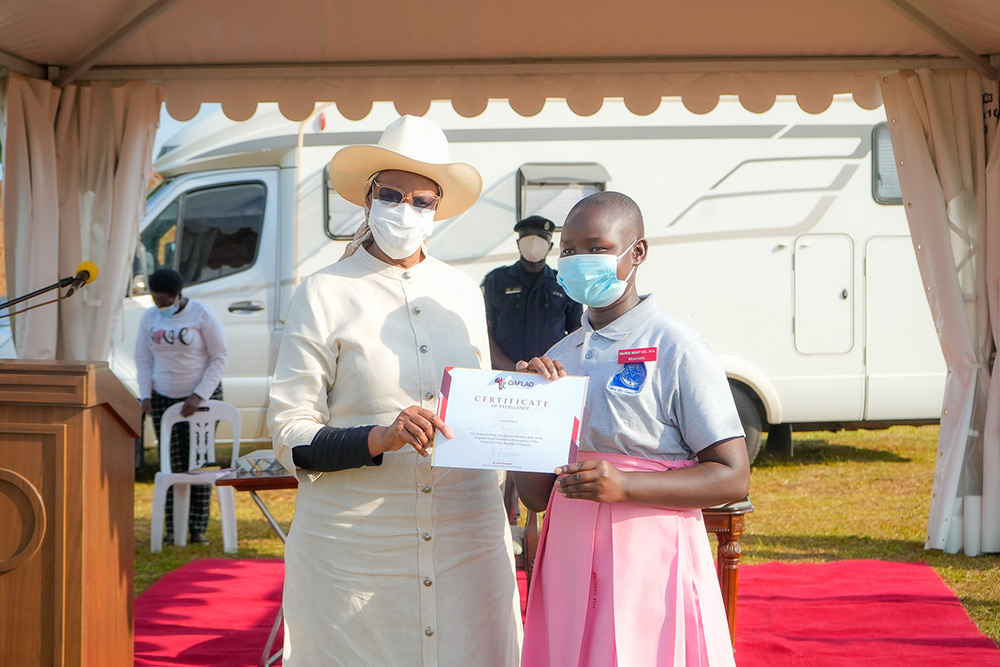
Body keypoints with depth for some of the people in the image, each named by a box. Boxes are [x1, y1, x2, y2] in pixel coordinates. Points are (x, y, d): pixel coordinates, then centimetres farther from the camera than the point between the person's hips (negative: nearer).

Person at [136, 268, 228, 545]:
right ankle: (171, 528, 3)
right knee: (172, 464, 1)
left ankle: (198, 527, 1)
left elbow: (220, 356, -8)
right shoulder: (149, 318, 5)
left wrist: (199, 396, -14)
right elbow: (143, 359, 13)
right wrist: (146, 396, 0)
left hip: (201, 397, -4)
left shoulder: (202, 315, -10)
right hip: (163, 398, 4)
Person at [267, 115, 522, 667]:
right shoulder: (324, 295, -2)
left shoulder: (464, 293, 10)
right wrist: (378, 439, -21)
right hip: (355, 550, -3)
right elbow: (289, 434, -8)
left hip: (466, 538, 4)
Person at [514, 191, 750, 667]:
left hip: (649, 559, -5)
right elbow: (535, 496, 10)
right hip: (569, 561, 5)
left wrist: (624, 485, -22)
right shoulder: (558, 358, 11)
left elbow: (733, 478, -11)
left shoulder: (675, 347, -6)